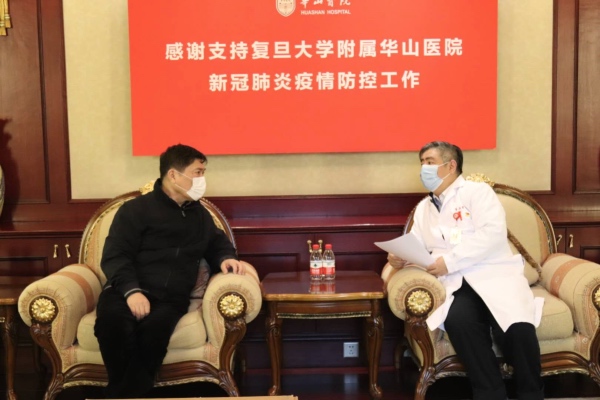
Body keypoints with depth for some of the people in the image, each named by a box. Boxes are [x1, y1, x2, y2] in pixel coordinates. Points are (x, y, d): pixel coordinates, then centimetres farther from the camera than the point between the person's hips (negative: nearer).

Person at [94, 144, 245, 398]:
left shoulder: (200, 215, 24)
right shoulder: (136, 210, 8)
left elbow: (218, 244, 37)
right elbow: (115, 256, -1)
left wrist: (225, 258, 11)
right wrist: (131, 291, -20)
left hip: (170, 298, 3)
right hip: (127, 291, -2)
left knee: (155, 328, -36)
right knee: (114, 321, -38)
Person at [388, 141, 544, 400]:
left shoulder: (478, 191, 6)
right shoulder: (423, 208, 24)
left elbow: (493, 233, -9)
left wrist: (450, 260, -15)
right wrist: (401, 257, -4)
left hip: (495, 274, -3)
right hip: (458, 283, 3)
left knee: (517, 327, -31)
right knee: (457, 321, -32)